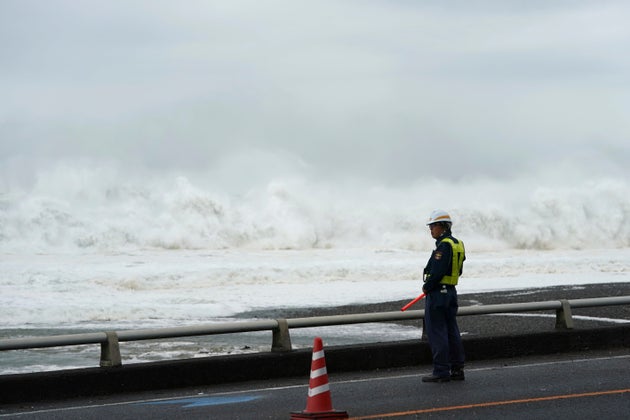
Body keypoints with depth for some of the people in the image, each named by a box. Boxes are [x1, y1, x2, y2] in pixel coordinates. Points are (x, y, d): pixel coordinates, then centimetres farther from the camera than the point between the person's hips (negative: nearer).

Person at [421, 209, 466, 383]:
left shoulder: (444, 246, -17)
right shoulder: (458, 244, 13)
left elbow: (437, 271, -24)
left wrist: (427, 287, -9)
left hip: (438, 293, -10)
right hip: (451, 292, 10)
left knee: (436, 332, -5)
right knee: (452, 331, 13)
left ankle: (441, 371, -4)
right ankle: (457, 369, 16)